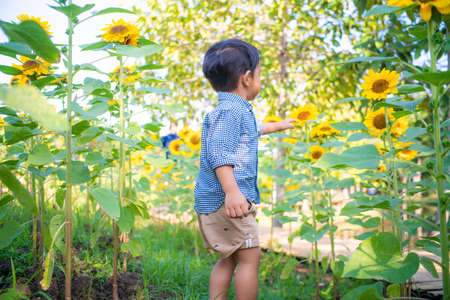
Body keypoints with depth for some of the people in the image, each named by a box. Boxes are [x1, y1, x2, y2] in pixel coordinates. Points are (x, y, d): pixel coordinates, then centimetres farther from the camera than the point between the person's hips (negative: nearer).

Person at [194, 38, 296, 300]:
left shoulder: (240, 111, 20)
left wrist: (278, 125, 61)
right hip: (226, 199, -11)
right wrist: (232, 191, -35)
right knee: (250, 257, -5)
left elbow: (254, 128, 44)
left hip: (220, 200, 11)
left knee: (229, 259, 16)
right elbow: (219, 154, -26)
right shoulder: (230, 111, -14)